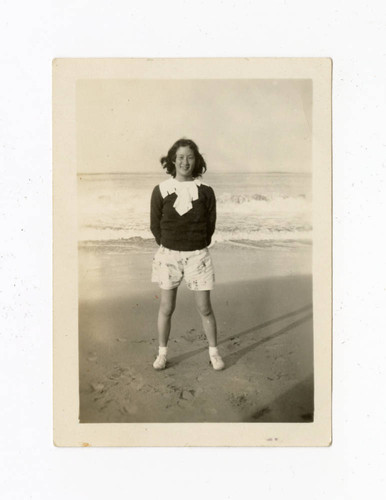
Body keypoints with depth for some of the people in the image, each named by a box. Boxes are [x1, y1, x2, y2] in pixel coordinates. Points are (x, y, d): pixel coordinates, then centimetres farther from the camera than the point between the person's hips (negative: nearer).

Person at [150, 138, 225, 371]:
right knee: (166, 308, 7)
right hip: (169, 255, 0)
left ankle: (214, 352, 22)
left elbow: (210, 225, 3)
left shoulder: (205, 191, -3)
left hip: (198, 255, 0)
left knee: (205, 308, 5)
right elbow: (155, 226, 3)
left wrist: (196, 248, 3)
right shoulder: (160, 191, -4)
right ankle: (162, 353, 23)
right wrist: (169, 248, 3)